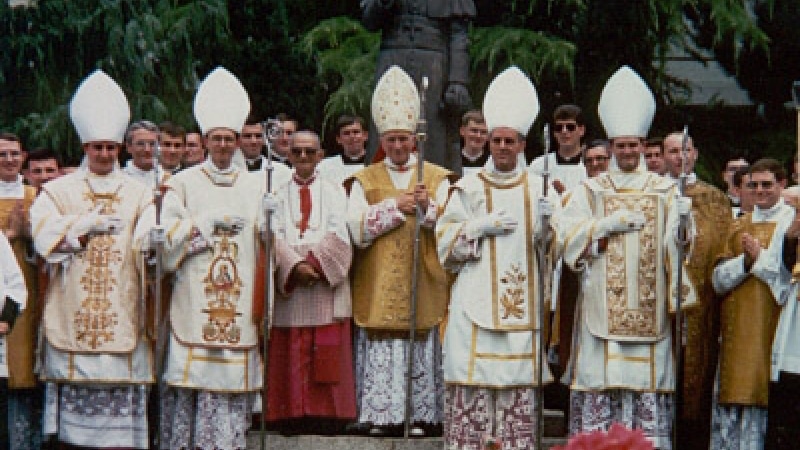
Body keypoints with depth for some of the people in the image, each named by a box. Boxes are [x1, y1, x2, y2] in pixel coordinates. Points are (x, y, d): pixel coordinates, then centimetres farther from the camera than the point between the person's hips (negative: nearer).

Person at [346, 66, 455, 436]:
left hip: (423, 285, 0)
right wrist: (396, 206, -10)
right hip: (379, 287, 0)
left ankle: (418, 415, 7)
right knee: (381, 351, -2)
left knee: (422, 349, 0)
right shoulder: (365, 180, 8)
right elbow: (357, 231, -5)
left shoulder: (437, 178, 8)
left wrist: (427, 207, -16)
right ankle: (380, 415, 5)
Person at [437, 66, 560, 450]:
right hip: (476, 301, -1)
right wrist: (482, 226, -10)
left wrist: (547, 222, -15)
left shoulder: (539, 190, 10)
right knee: (472, 375, -7)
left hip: (522, 301, 1)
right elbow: (445, 241, 3)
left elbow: (552, 246, 5)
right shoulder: (468, 188, 7)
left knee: (519, 380, -1)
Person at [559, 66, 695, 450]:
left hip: (648, 312, 0)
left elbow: (677, 245, -2)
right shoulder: (591, 190, 11)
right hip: (600, 308, 0)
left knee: (647, 383, -3)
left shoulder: (665, 191, 10)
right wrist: (608, 223, -11)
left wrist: (683, 220, -22)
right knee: (599, 381, -4)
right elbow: (568, 236, -1)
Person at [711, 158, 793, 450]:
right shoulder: (739, 227, 18)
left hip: (774, 326, -4)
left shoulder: (792, 223, 3)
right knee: (732, 401, 0)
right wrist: (746, 261, -8)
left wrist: (760, 257, -10)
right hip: (738, 329, 4)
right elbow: (718, 280, 9)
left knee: (764, 398, -9)